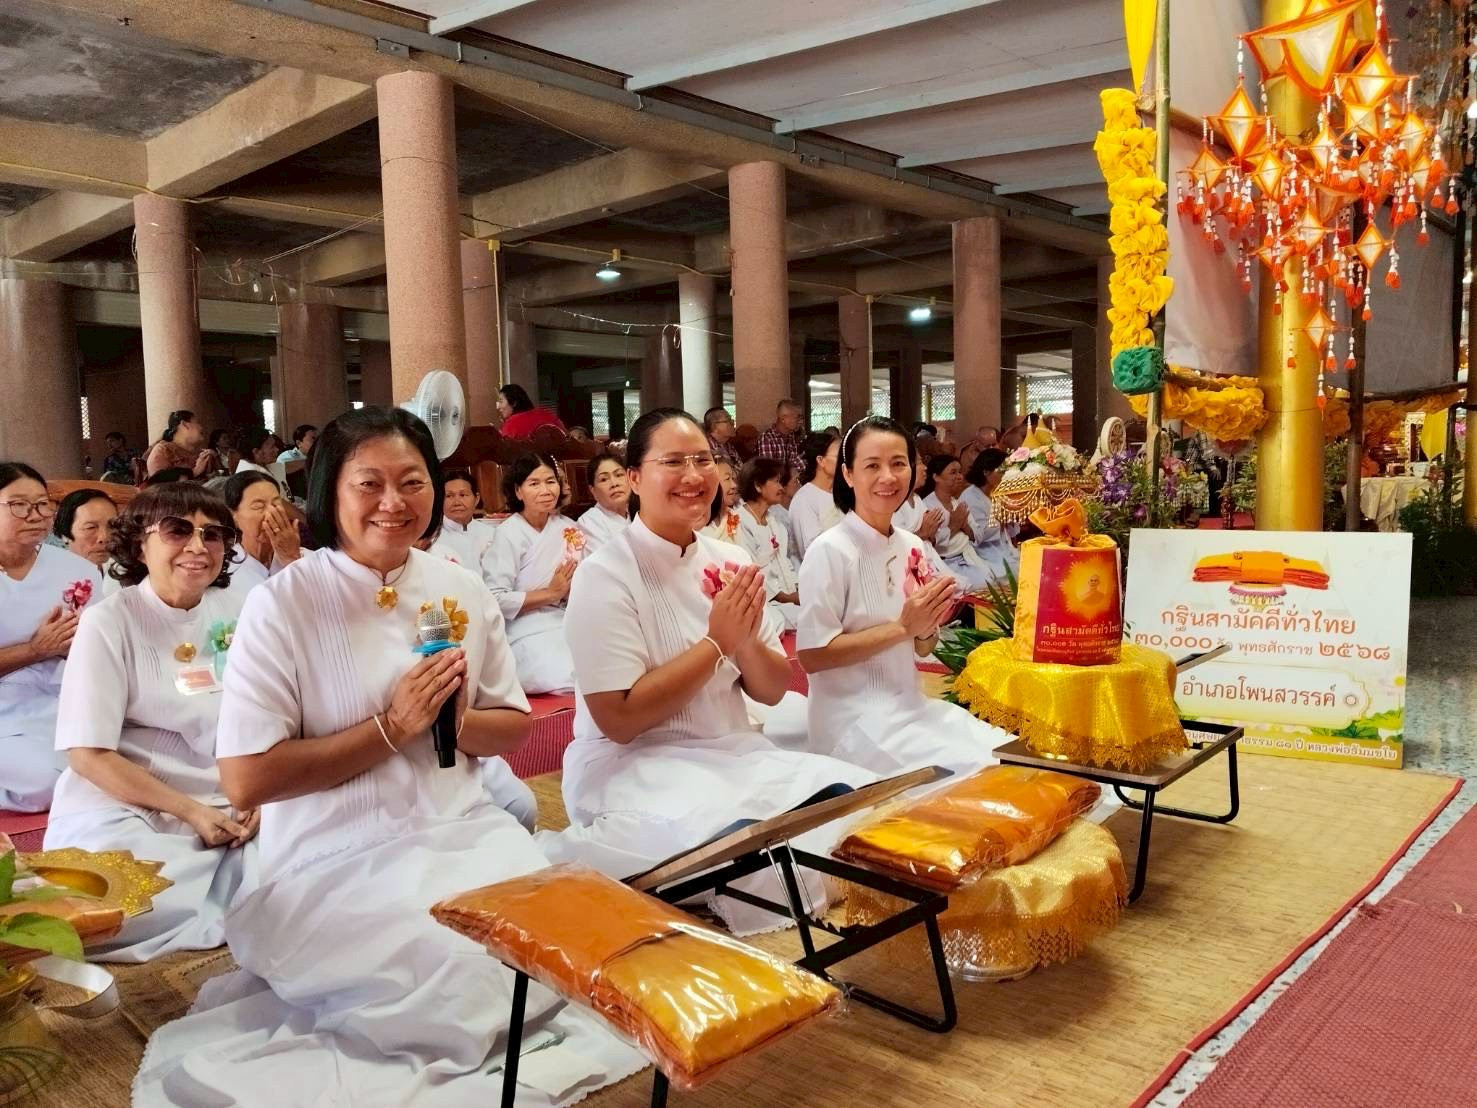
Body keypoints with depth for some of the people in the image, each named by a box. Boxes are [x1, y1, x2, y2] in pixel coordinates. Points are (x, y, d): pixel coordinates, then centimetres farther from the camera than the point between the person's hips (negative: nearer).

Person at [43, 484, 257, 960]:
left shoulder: (235, 611, 6)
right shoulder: (108, 622, -6)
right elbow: (88, 755, -10)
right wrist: (189, 811, -15)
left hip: (226, 808, 4)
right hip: (121, 808, -4)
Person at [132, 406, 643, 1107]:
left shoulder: (463, 592, 4)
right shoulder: (282, 606, -10)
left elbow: (514, 729, 12)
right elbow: (245, 782, -15)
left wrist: (454, 719, -11)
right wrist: (391, 728, -18)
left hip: (462, 834, 5)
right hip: (335, 865, -4)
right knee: (464, 968, -24)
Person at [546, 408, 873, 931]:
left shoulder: (729, 562, 6)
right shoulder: (606, 575, -13)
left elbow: (772, 691, 8)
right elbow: (619, 720, -18)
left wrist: (745, 639, -14)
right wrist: (716, 642, -17)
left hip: (732, 753, 6)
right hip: (633, 769, -6)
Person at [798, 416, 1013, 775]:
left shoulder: (912, 546, 6)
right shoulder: (829, 551, -14)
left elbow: (921, 648, 14)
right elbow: (811, 656, -17)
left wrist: (927, 625, -10)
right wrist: (902, 627, -20)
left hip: (910, 704, 7)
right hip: (854, 718, -7)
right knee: (969, 773, -21)